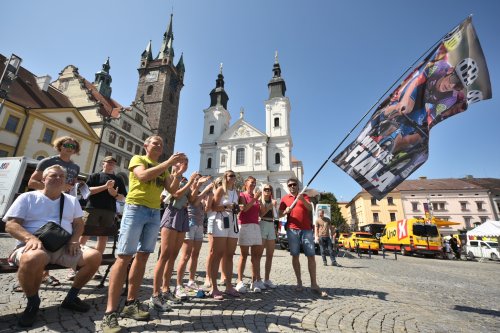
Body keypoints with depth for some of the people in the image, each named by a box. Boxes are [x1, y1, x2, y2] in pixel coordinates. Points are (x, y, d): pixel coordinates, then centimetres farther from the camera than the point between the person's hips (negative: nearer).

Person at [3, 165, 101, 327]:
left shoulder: (72, 200, 16)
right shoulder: (28, 197, 6)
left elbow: (79, 224, 14)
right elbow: (10, 224, -3)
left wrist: (74, 239, -8)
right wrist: (30, 238, -23)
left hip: (64, 247, 4)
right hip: (35, 246, -3)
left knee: (94, 256, -20)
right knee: (34, 258, -40)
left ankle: (71, 298, 3)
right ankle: (32, 303, -9)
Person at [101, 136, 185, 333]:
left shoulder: (163, 168, 19)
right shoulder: (137, 159, 5)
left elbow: (172, 190, 8)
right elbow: (143, 176, -17)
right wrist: (168, 163, -20)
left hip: (155, 213, 6)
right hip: (135, 209, -5)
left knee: (142, 257, 7)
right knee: (124, 257, -8)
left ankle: (131, 304, 16)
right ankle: (110, 312, -3)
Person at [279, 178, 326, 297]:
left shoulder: (304, 196, 13)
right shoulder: (284, 199, 11)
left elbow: (310, 208, -4)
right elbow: (280, 214, 9)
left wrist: (302, 200, -22)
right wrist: (286, 211, -13)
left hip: (306, 229, 0)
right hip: (292, 230, 0)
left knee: (311, 255, -2)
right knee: (295, 255, 2)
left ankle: (314, 284, 4)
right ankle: (299, 282, 12)